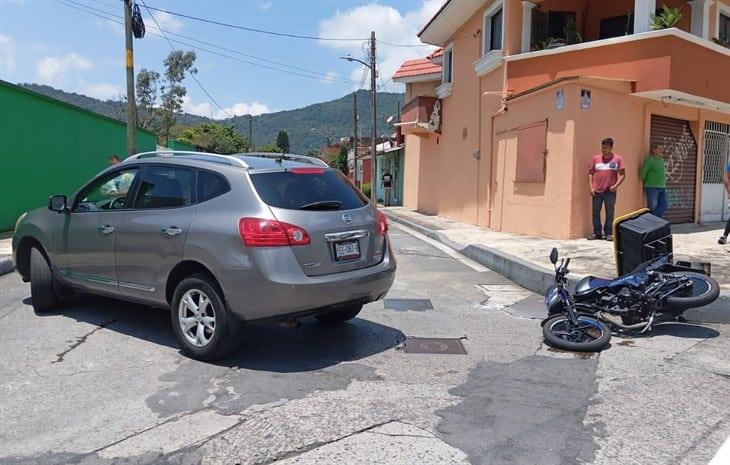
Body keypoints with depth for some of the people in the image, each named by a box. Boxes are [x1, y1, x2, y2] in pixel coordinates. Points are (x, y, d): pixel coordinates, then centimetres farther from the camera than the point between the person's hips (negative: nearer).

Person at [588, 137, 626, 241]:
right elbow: (590, 173, 10)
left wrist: (616, 185, -10)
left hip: (610, 191, -2)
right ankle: (597, 233, 16)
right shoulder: (596, 158, 8)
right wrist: (591, 187, 1)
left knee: (609, 213, 1)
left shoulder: (618, 159, 3)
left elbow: (622, 174, 4)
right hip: (597, 191, 2)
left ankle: (608, 233, 9)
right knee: (595, 213, 6)